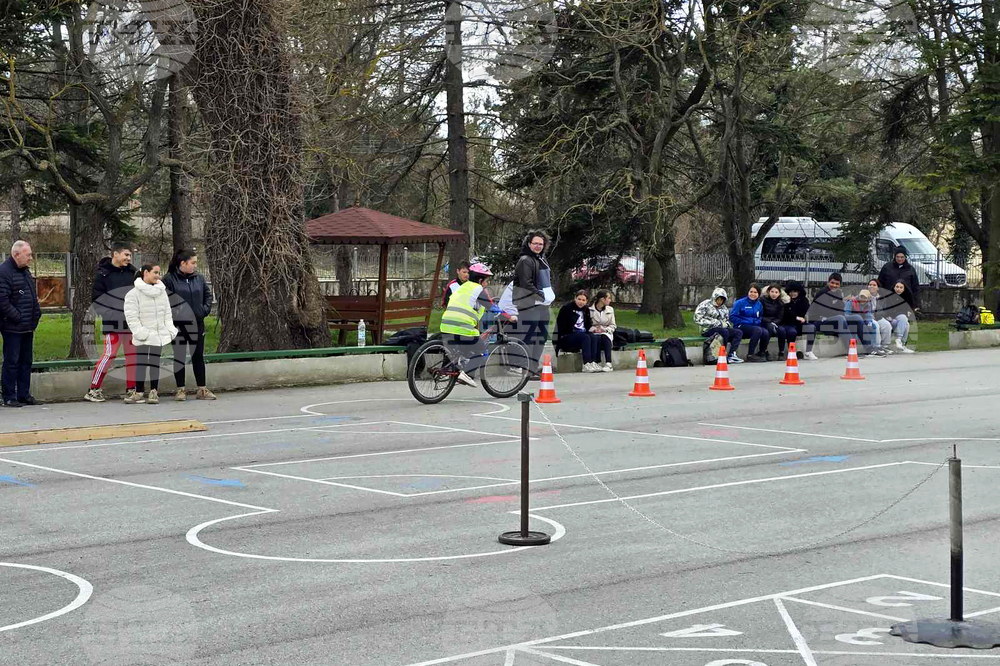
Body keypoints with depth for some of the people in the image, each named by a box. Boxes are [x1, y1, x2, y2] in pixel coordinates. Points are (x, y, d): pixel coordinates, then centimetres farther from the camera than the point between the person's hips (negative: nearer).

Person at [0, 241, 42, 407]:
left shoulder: (25, 271, 15)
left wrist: (37, 313, 13)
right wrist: (17, 317, -18)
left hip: (28, 327, 9)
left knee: (26, 361, 13)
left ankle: (24, 395, 20)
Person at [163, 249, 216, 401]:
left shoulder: (199, 278, 5)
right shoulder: (170, 279, -9)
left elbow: (208, 294, 16)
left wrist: (205, 309, 3)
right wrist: (171, 314, -12)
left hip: (197, 324, 4)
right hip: (178, 325, -4)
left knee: (198, 357, 8)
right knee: (179, 358, 4)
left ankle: (202, 389, 14)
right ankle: (181, 390, 11)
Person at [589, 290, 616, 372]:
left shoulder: (610, 310, 14)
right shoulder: (590, 310, 1)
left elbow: (613, 325, 12)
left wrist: (604, 329, -6)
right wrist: (594, 329, -20)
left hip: (606, 333, 2)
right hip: (594, 334, -2)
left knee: (605, 337, -33)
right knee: (597, 338, -36)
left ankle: (608, 364, -45)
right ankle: (597, 363, -38)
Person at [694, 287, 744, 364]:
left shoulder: (724, 308, 20)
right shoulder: (705, 305, 0)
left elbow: (727, 320, 26)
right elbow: (697, 319, -10)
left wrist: (725, 324, -2)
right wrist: (714, 323, -15)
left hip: (722, 328, 7)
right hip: (708, 330, -7)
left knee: (739, 332, -16)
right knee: (724, 332, -36)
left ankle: (731, 355, -25)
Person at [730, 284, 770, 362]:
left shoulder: (759, 304, 14)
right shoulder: (740, 302, -2)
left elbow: (761, 318, 25)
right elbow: (732, 316, -6)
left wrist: (758, 321, 2)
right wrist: (744, 322, -12)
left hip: (755, 326, 5)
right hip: (741, 327, -5)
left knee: (766, 333, -25)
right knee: (758, 330, -33)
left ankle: (761, 353, 0)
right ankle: (750, 355, -26)